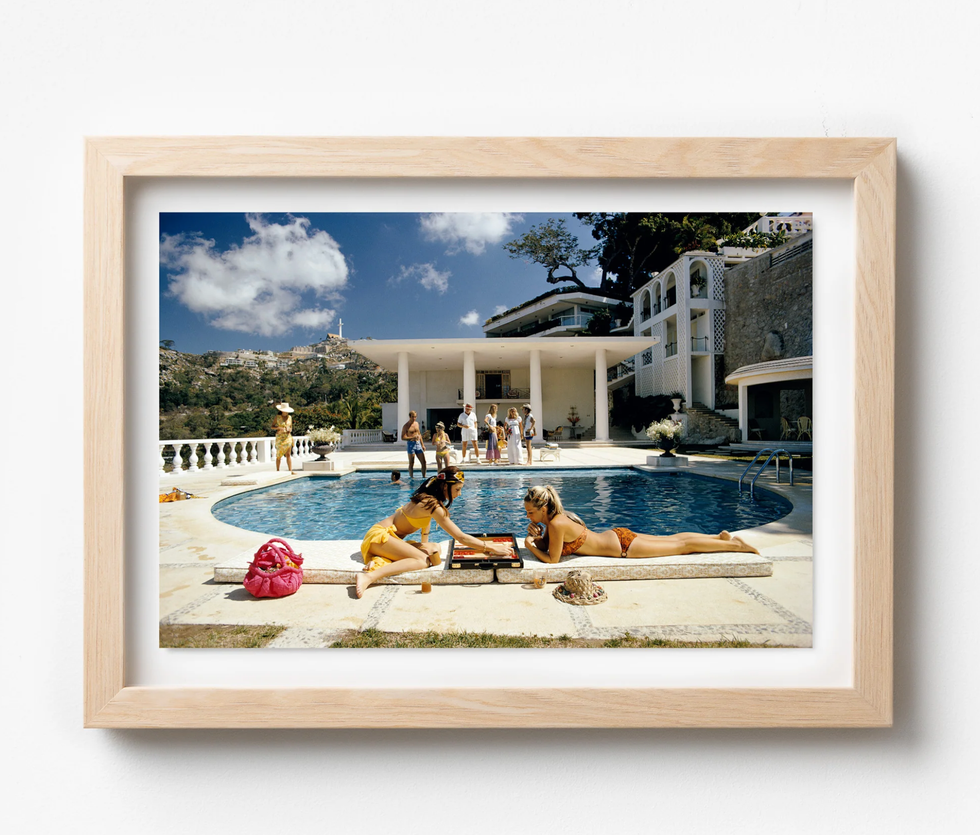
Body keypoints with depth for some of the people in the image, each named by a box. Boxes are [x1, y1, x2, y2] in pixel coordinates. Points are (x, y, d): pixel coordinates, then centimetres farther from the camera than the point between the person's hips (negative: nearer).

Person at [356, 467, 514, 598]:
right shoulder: (434, 505, -22)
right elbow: (461, 538, -24)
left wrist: (425, 544, -1)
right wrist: (492, 548, -21)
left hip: (390, 536, 9)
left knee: (433, 550, -6)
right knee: (423, 560, -27)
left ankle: (380, 560, -11)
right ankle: (369, 577, -35)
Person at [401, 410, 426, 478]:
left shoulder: (416, 423, 13)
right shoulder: (406, 426, -6)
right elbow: (403, 437, -12)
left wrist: (422, 444, 19)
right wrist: (412, 437, -23)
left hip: (418, 444, 6)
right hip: (411, 444, -6)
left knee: (424, 462, 4)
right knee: (411, 463, -1)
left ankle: (424, 476, 13)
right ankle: (411, 477, 7)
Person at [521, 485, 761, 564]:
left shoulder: (556, 525, -28)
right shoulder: (553, 518, -3)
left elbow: (551, 559, -21)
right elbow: (544, 546, 10)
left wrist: (531, 546, -14)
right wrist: (537, 536, -8)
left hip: (622, 545, -7)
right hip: (616, 536, 7)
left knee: (682, 546, 6)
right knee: (673, 539, 21)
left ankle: (735, 545, 20)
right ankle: (720, 537, 35)